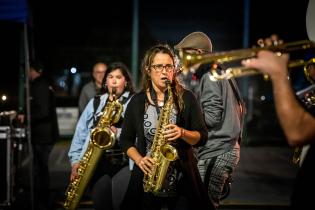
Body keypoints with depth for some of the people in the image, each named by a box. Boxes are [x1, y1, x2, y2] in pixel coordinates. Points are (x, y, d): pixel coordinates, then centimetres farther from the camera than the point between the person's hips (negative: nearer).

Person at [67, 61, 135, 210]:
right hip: (96, 161, 3)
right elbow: (81, 132, 15)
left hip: (123, 161, -3)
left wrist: (118, 133, -20)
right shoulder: (95, 102, 19)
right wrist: (75, 160, 5)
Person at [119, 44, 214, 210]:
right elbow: (125, 140, 7)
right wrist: (139, 159, -11)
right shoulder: (137, 101, 2)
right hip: (146, 180, 1)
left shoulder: (186, 98, 0)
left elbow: (202, 137, 0)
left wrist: (182, 132, -19)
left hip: (182, 181, -1)